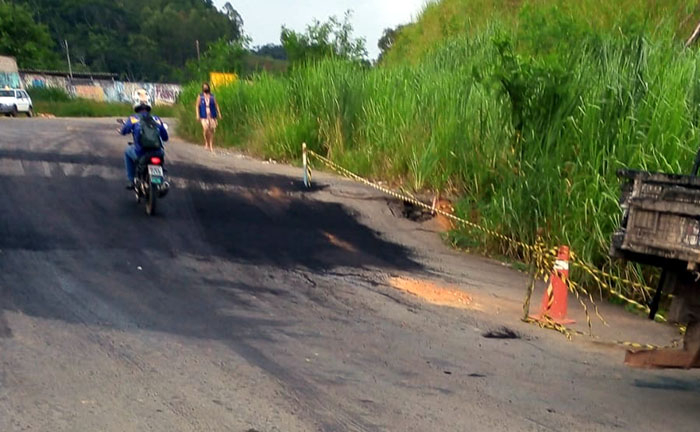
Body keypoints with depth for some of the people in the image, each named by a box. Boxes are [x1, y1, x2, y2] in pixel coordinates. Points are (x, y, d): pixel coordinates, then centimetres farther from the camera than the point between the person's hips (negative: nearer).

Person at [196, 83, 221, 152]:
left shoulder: (212, 96, 11)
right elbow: (197, 106, 6)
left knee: (211, 131, -2)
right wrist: (197, 115, -5)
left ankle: (211, 146, 6)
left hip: (212, 116, 2)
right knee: (206, 129, -21)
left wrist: (219, 114, 2)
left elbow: (216, 105, 11)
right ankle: (206, 142, 0)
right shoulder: (200, 96, 9)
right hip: (204, 117, -2)